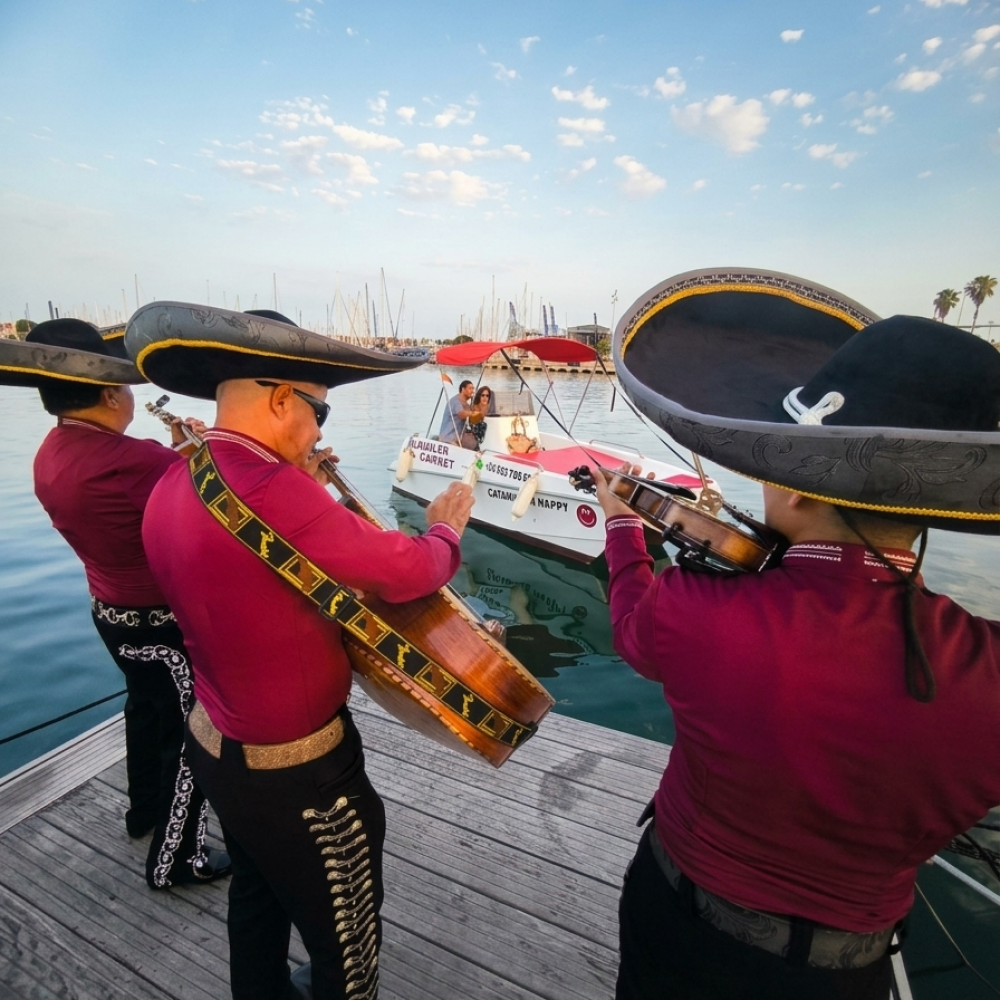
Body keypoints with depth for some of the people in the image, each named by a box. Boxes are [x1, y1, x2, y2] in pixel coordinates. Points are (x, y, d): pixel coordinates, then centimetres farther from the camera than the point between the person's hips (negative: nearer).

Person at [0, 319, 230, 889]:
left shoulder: (53, 456, -2)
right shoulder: (126, 459, -32)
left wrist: (175, 456, 3)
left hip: (113, 611, 9)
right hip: (166, 623, -9)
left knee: (148, 708, 30)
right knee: (190, 735, 9)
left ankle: (144, 809, 52)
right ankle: (176, 860, 28)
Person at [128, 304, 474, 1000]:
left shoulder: (171, 490, -3)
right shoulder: (274, 492, -33)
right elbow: (404, 570, -27)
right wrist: (446, 531, -7)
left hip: (216, 747, 9)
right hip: (297, 773, -9)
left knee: (259, 895, 33)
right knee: (346, 940, 18)